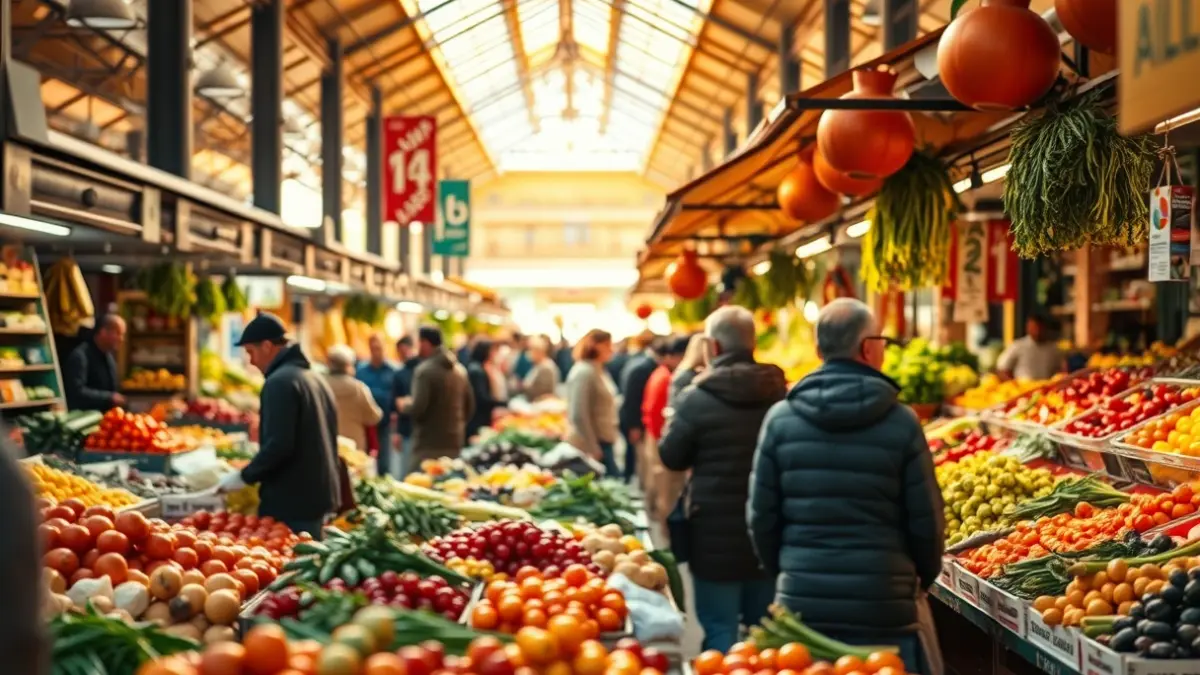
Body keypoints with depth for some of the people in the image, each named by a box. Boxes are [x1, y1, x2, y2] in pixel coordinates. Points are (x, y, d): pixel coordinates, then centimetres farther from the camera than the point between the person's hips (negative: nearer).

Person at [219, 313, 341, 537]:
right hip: (319, 497, 9)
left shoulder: (280, 382, -15)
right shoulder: (315, 378, 15)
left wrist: (244, 476, -11)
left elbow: (278, 445, -23)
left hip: (291, 504, -9)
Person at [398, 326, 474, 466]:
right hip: (454, 444, 8)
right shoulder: (459, 370, 11)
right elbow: (470, 406, 15)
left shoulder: (425, 370, -13)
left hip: (429, 445, -8)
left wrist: (404, 405, 1)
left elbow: (418, 408, -18)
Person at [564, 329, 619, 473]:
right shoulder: (583, 373, -17)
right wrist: (593, 449, -21)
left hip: (603, 441, 9)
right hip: (588, 446, -9)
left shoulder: (599, 371, 13)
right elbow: (579, 416, -22)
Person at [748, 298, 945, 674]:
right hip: (886, 606, -2)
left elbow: (761, 517, 1)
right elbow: (926, 521, -3)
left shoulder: (781, 419, -1)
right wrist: (923, 579, 16)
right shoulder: (901, 422, -6)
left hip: (802, 603, 2)